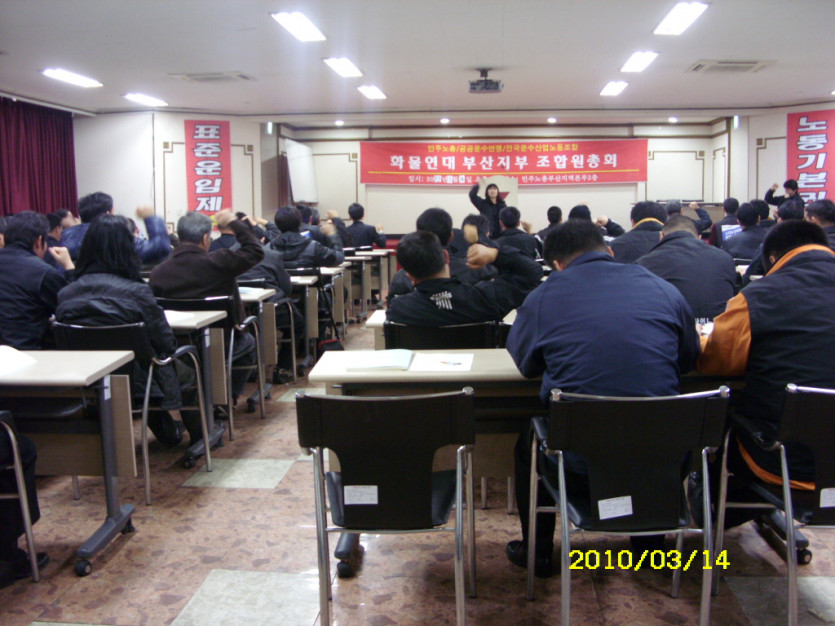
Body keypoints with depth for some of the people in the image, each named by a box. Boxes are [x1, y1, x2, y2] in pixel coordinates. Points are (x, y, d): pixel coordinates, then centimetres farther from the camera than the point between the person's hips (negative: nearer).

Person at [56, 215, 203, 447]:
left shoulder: (66, 294, -10)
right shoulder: (136, 292, -23)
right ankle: (199, 438, 43)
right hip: (135, 381, -5)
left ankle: (168, 432, 52)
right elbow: (166, 342, -17)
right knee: (187, 372, 25)